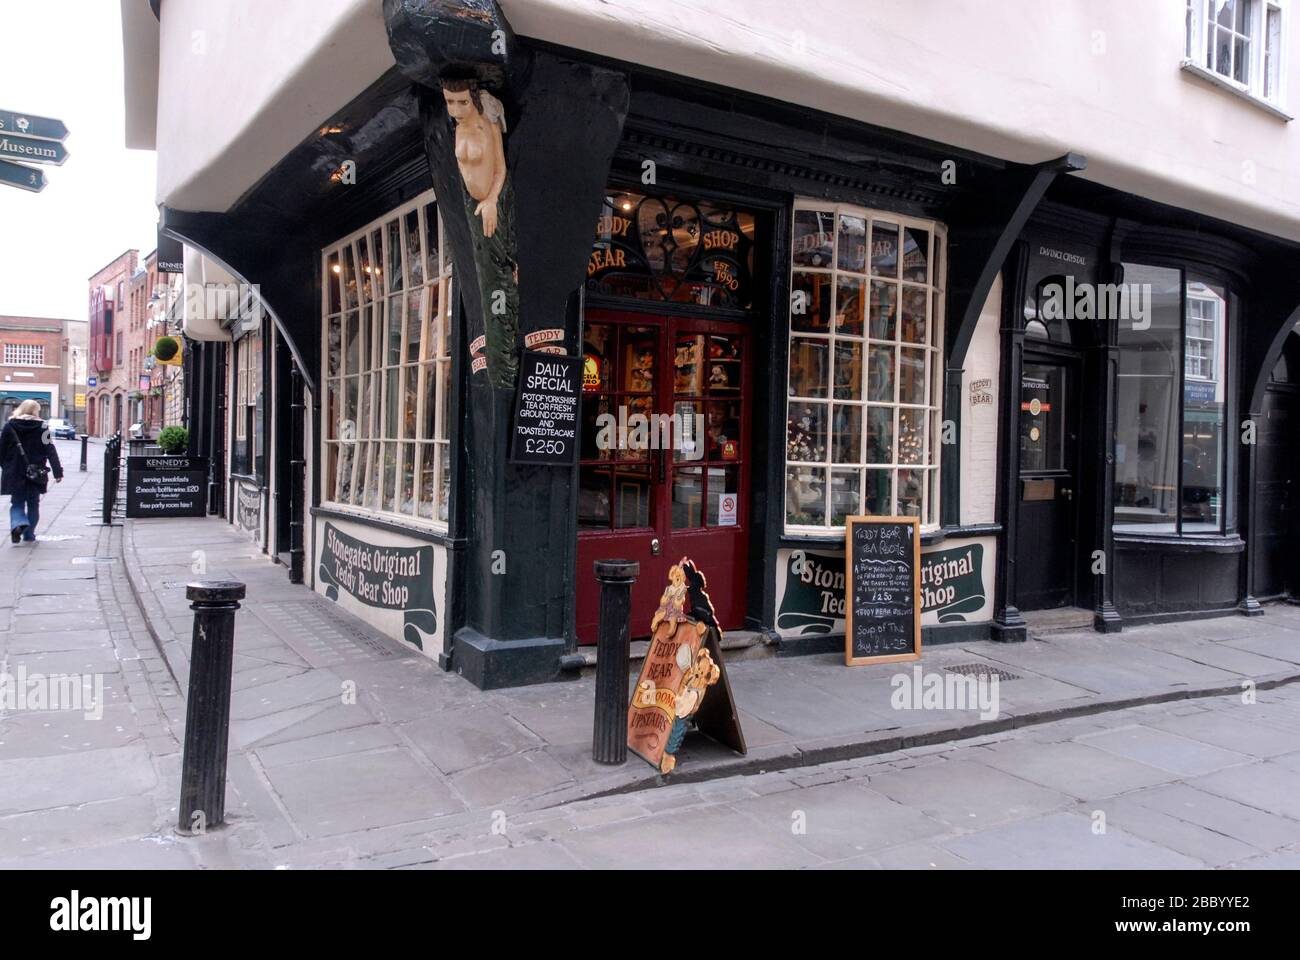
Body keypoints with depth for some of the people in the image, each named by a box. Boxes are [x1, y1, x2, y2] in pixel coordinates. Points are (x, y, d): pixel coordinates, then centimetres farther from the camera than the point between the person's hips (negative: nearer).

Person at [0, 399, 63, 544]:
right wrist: (58, 472, -9)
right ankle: (29, 534, 13)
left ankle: (17, 524, -18)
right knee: (33, 504, 12)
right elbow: (50, 451, -9)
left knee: (17, 503, 10)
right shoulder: (42, 427, -5)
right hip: (35, 474, -1)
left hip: (14, 473, 1)